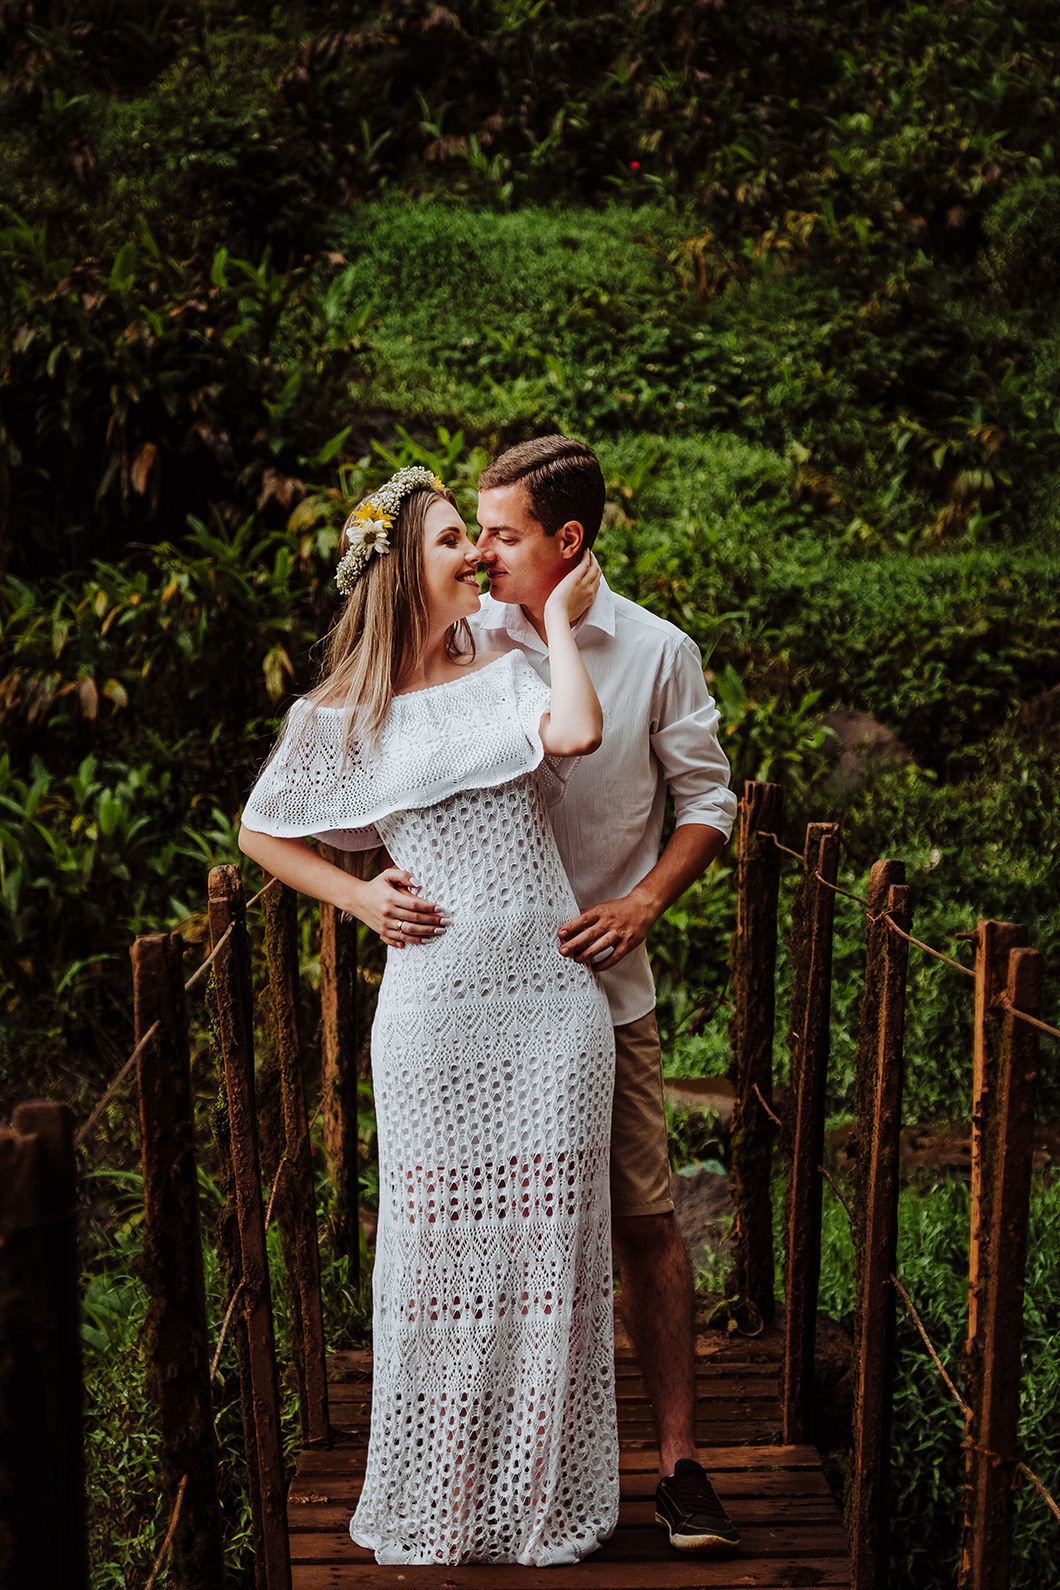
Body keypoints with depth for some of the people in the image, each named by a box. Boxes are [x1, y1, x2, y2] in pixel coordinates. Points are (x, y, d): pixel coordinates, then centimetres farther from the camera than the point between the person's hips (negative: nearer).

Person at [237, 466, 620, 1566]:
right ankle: (434, 1504, 26)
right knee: (438, 1241, 7)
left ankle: (544, 1498, 23)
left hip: (553, 999, 2)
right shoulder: (339, 717, 5)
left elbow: (576, 733, -14)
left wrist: (557, 616, -1)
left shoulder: (504, 677, 9)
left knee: (544, 1237, 7)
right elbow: (261, 832, 16)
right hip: (434, 1009, -1)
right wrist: (356, 898, 3)